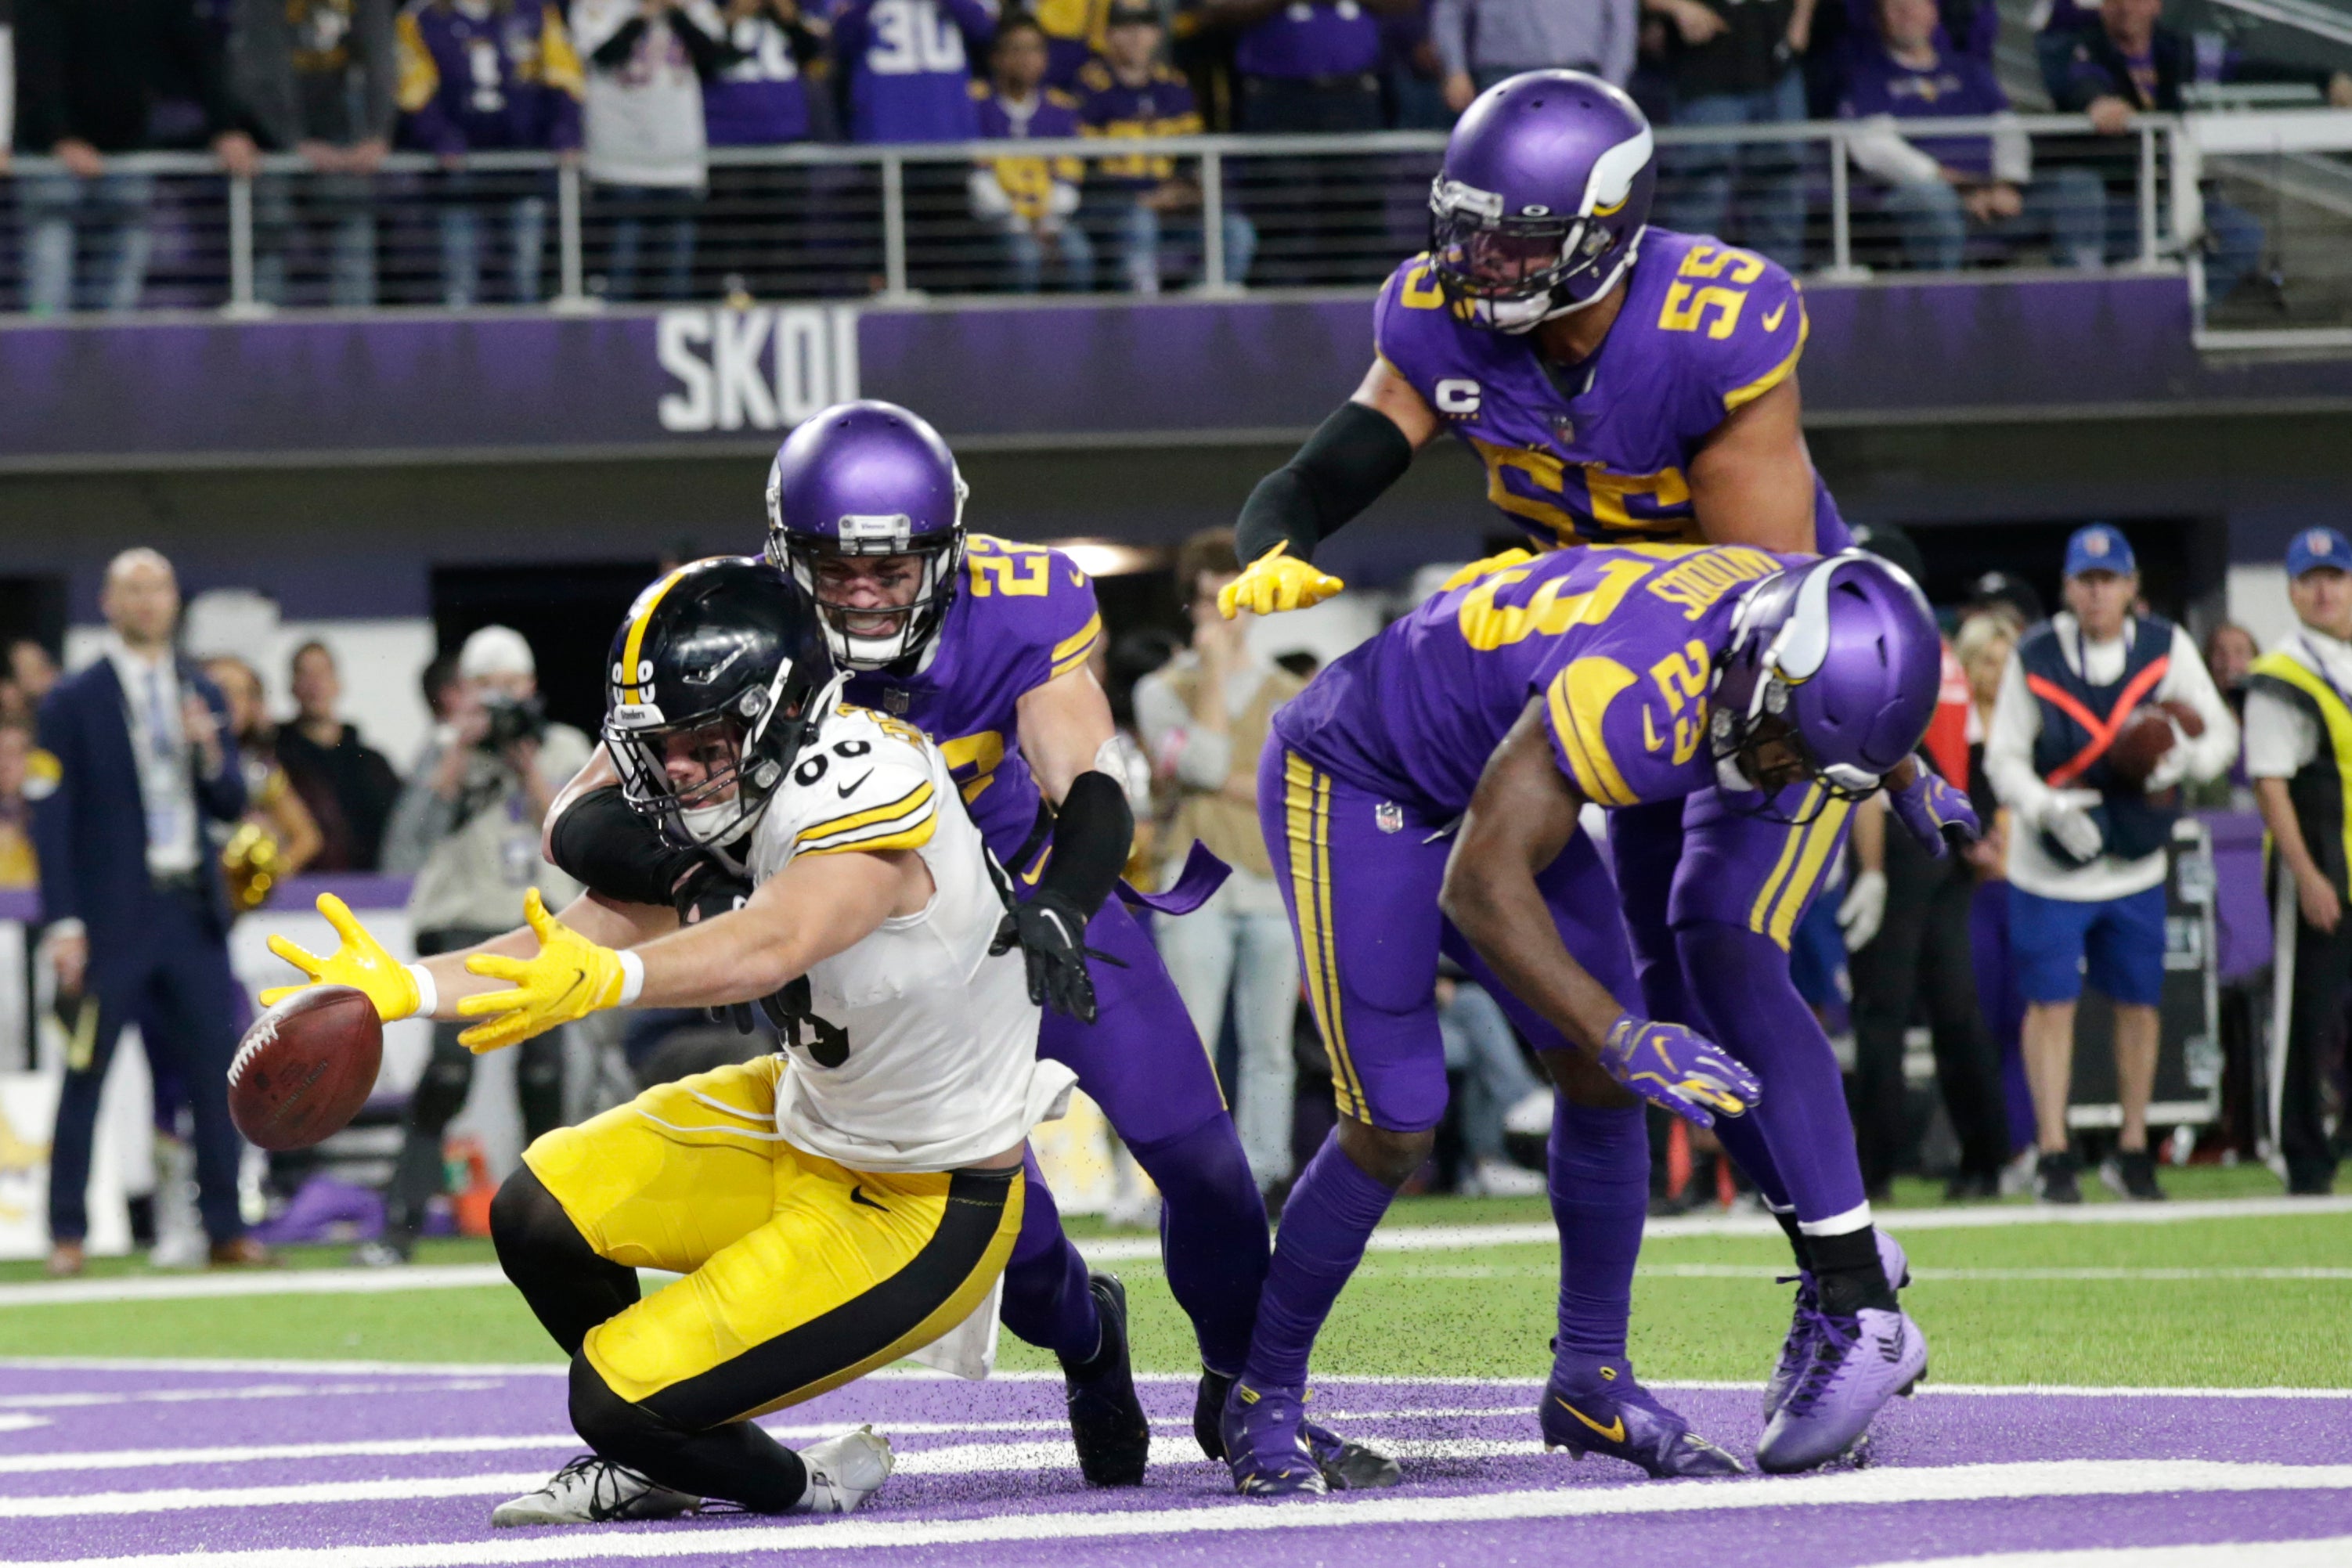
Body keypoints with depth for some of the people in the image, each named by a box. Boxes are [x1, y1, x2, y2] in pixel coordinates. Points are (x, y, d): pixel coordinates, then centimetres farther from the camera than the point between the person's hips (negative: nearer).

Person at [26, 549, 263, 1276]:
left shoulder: (202, 697, 13)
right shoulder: (73, 703, -1)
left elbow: (232, 806, 12)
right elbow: (52, 820, -4)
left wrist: (211, 755, -10)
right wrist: (63, 922, -11)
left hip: (193, 915, 4)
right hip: (112, 917, -4)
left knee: (217, 1074, 2)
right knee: (85, 1077, -2)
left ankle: (225, 1229, 8)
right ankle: (67, 1234, 3)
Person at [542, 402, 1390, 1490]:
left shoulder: (1014, 613, -29)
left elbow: (1091, 796, -37)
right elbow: (580, 825, -35)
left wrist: (1055, 913, -58)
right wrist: (699, 873, -55)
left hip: (1032, 890, 1)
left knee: (1200, 1159, -4)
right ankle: (1083, 1342, 27)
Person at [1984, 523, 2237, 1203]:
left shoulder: (2166, 648, -6)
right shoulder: (2034, 659, -11)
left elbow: (2220, 732, -2)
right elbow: (2004, 758, -8)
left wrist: (2183, 757, -25)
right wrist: (2050, 809, -26)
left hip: (2136, 865, 2)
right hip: (2050, 866, -2)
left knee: (2139, 1003, 8)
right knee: (2050, 1001, -3)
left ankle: (2132, 1150, 20)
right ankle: (2053, 1156, 4)